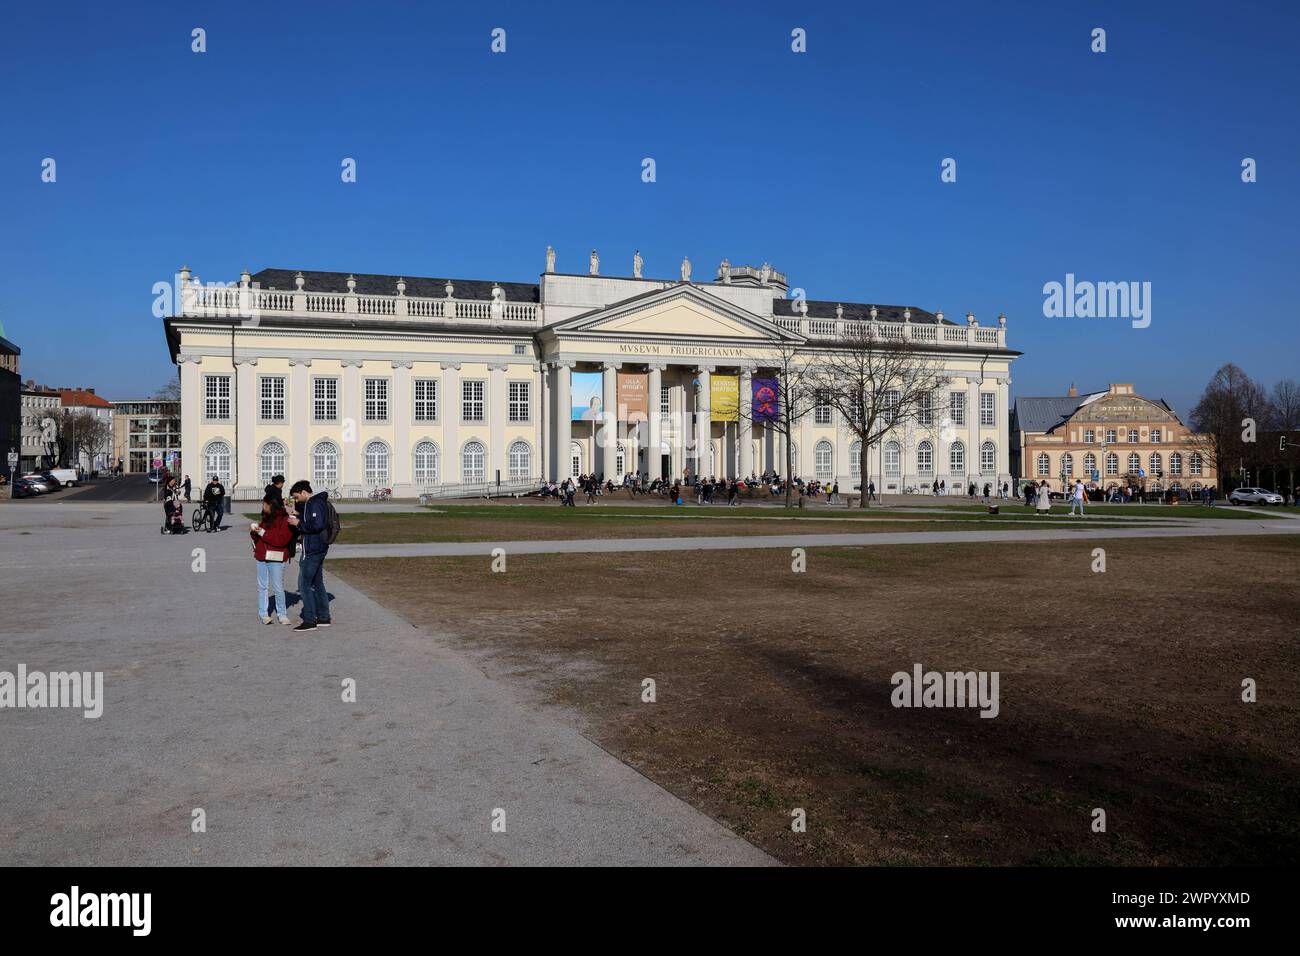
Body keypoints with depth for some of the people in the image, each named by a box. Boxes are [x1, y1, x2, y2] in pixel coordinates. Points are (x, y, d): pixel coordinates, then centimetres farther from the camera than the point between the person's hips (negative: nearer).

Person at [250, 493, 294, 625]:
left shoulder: (285, 519, -8)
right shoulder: (266, 518, 14)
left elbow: (281, 539, -19)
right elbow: (258, 538, 19)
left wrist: (262, 532, -16)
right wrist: (254, 531, -2)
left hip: (276, 558, -6)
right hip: (261, 556, 6)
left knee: (278, 588, -2)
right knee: (262, 586, 7)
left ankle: (282, 615, 8)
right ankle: (263, 614, 14)